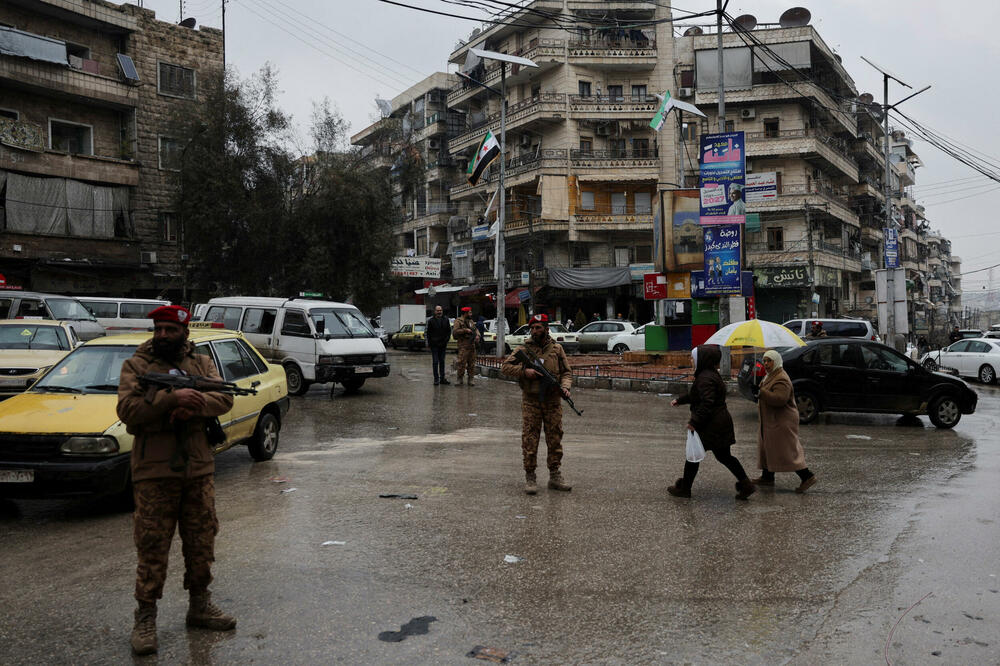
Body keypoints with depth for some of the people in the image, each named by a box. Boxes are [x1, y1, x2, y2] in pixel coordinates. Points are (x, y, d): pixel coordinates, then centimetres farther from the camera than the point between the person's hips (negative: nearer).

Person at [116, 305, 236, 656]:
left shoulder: (202, 363, 10)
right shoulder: (135, 365, 1)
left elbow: (224, 399, -3)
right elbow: (127, 409, -14)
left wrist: (194, 406, -22)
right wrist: (172, 398, -24)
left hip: (199, 470, 4)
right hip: (154, 473, -3)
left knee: (201, 542, 13)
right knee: (152, 547, 0)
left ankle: (199, 605, 28)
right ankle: (145, 618, 12)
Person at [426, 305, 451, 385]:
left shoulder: (446, 320, 6)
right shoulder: (431, 321, -2)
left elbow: (449, 331, 12)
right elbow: (428, 333, 0)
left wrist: (446, 340, 0)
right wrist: (429, 343, -5)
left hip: (443, 345, 3)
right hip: (434, 345, -3)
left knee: (442, 361, 10)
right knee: (435, 362, -3)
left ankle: (442, 378, 16)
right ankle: (436, 379, 1)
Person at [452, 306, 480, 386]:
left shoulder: (470, 321, 19)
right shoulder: (458, 321, -5)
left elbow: (476, 329, 21)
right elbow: (455, 331, -16)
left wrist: (477, 335, 0)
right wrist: (465, 330, -17)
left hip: (472, 345, 7)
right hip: (463, 346, -7)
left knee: (472, 364, 7)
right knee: (462, 363, -9)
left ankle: (470, 380, 13)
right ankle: (460, 379, 0)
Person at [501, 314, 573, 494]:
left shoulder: (557, 348, 6)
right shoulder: (524, 349, 2)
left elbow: (566, 372, 7)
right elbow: (505, 366, -1)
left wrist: (565, 386, -13)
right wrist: (524, 371, -15)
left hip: (553, 401, 2)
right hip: (531, 401, -2)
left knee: (555, 439, 6)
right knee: (529, 440, -1)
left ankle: (555, 476, 16)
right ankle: (530, 477, 7)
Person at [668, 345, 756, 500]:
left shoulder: (705, 378, -21)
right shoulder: (711, 374, 12)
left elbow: (707, 403, -28)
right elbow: (696, 395, 26)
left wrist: (694, 422, -23)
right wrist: (679, 400, 30)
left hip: (711, 426, -10)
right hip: (721, 422, 10)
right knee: (724, 456, 15)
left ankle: (684, 488, 16)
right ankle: (746, 484, 15)